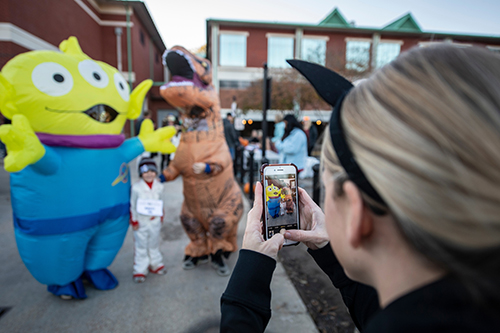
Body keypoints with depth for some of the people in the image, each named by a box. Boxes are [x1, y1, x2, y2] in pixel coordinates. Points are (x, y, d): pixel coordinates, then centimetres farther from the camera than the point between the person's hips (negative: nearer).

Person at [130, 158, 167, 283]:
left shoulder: (159, 187, -2)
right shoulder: (136, 188, -13)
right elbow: (132, 205, -7)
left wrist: (161, 217, 11)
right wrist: (133, 221, -7)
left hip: (155, 222, 3)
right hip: (141, 222, -3)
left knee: (154, 244, 17)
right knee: (141, 246, 7)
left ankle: (156, 264, 34)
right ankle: (140, 270, 18)